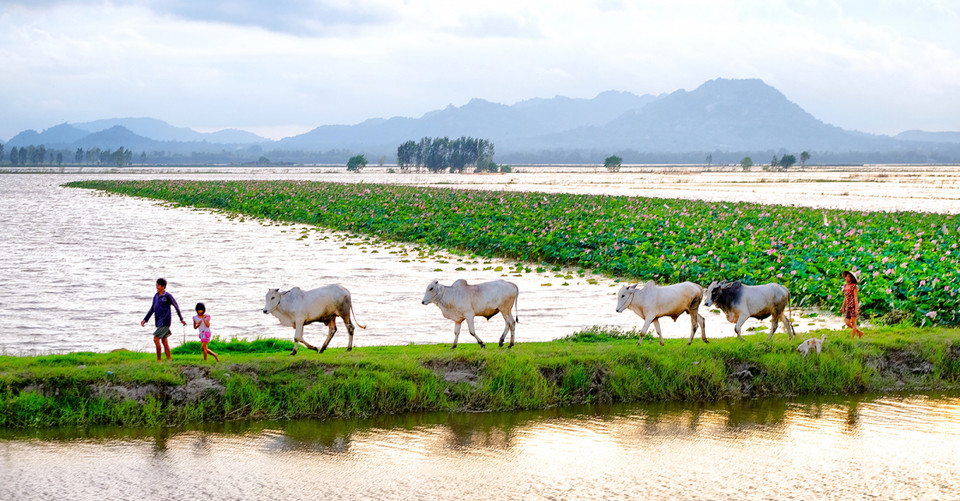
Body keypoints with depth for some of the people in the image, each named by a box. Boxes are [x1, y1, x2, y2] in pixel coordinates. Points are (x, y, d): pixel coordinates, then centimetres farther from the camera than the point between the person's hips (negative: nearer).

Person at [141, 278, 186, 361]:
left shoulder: (167, 296, -9)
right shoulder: (156, 296, 12)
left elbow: (176, 306, -1)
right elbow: (152, 309, 19)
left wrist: (181, 319, 3)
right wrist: (145, 319, 13)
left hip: (164, 322, -8)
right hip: (158, 322, 8)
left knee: (156, 339, -14)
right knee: (164, 341, 9)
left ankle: (158, 359, -9)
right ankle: (169, 360, 13)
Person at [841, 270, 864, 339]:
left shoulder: (854, 286, -7)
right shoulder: (845, 286, 14)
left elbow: (855, 297, -12)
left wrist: (856, 308, -18)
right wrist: (843, 307, 17)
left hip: (854, 305, -8)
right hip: (848, 306, 8)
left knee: (853, 323, -4)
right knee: (847, 323, 3)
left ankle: (852, 338, -2)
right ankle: (860, 332, 20)